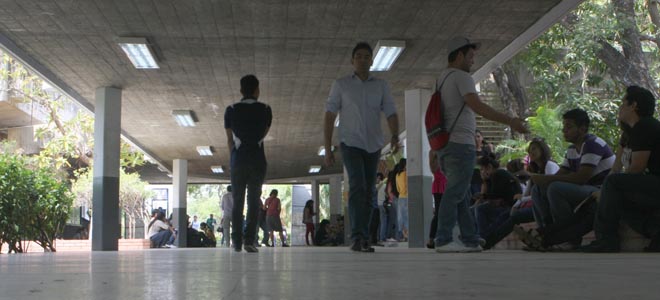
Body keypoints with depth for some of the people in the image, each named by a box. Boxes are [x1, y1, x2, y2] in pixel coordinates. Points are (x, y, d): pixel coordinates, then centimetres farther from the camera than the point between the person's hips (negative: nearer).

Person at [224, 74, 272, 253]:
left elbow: (230, 140, 7)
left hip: (238, 161, 1)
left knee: (237, 202, 6)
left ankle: (237, 242, 3)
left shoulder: (231, 110, 2)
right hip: (258, 161, -1)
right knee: (254, 201, 1)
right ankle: (249, 240, -9)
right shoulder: (265, 110, 1)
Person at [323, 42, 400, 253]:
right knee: (357, 186, -20)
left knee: (368, 192, 4)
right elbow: (329, 116, 4)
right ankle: (357, 237, -24)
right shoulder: (341, 84, 5)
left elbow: (391, 113, 2)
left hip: (373, 145, 3)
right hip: (350, 143, -3)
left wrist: (395, 136, -18)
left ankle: (364, 239, 10)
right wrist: (327, 148, -2)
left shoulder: (381, 86, 11)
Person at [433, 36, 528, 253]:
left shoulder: (443, 79, 21)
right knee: (455, 192, -10)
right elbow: (478, 107, -21)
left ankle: (471, 240, 13)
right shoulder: (461, 77, -8)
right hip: (461, 143, -10)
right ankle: (444, 240, -12)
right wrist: (510, 121, -23)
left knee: (461, 194, 11)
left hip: (445, 143, 10)